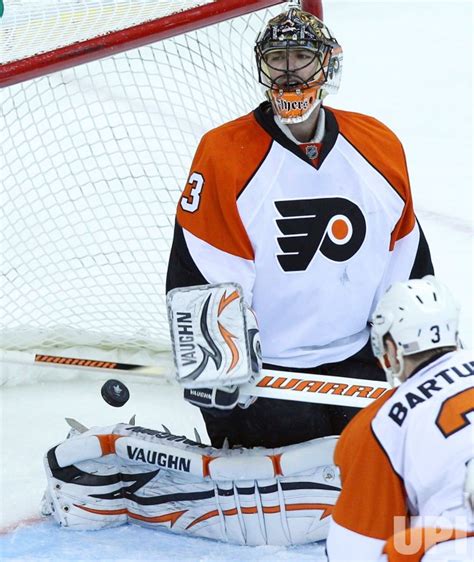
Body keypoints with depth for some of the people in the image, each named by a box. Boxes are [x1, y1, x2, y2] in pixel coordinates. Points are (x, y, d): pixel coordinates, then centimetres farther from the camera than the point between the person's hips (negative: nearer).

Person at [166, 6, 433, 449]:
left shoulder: (379, 146, 4)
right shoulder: (223, 154, -8)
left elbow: (408, 264, 14)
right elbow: (195, 278, -9)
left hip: (356, 357, 3)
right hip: (260, 370, -3)